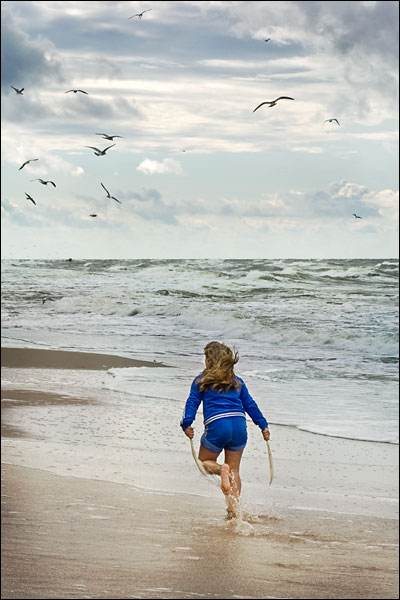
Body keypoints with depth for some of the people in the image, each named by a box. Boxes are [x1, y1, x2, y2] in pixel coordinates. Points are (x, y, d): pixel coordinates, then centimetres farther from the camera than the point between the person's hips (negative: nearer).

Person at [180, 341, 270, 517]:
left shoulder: (201, 381, 9)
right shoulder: (237, 382, 19)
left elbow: (192, 403, -2)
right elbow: (250, 405, 19)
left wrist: (186, 424, -6)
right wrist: (263, 425, 23)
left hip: (216, 426, -3)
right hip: (239, 426, 4)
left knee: (205, 461, 18)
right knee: (234, 471, 13)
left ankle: (221, 470, -17)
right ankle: (234, 509, 1)